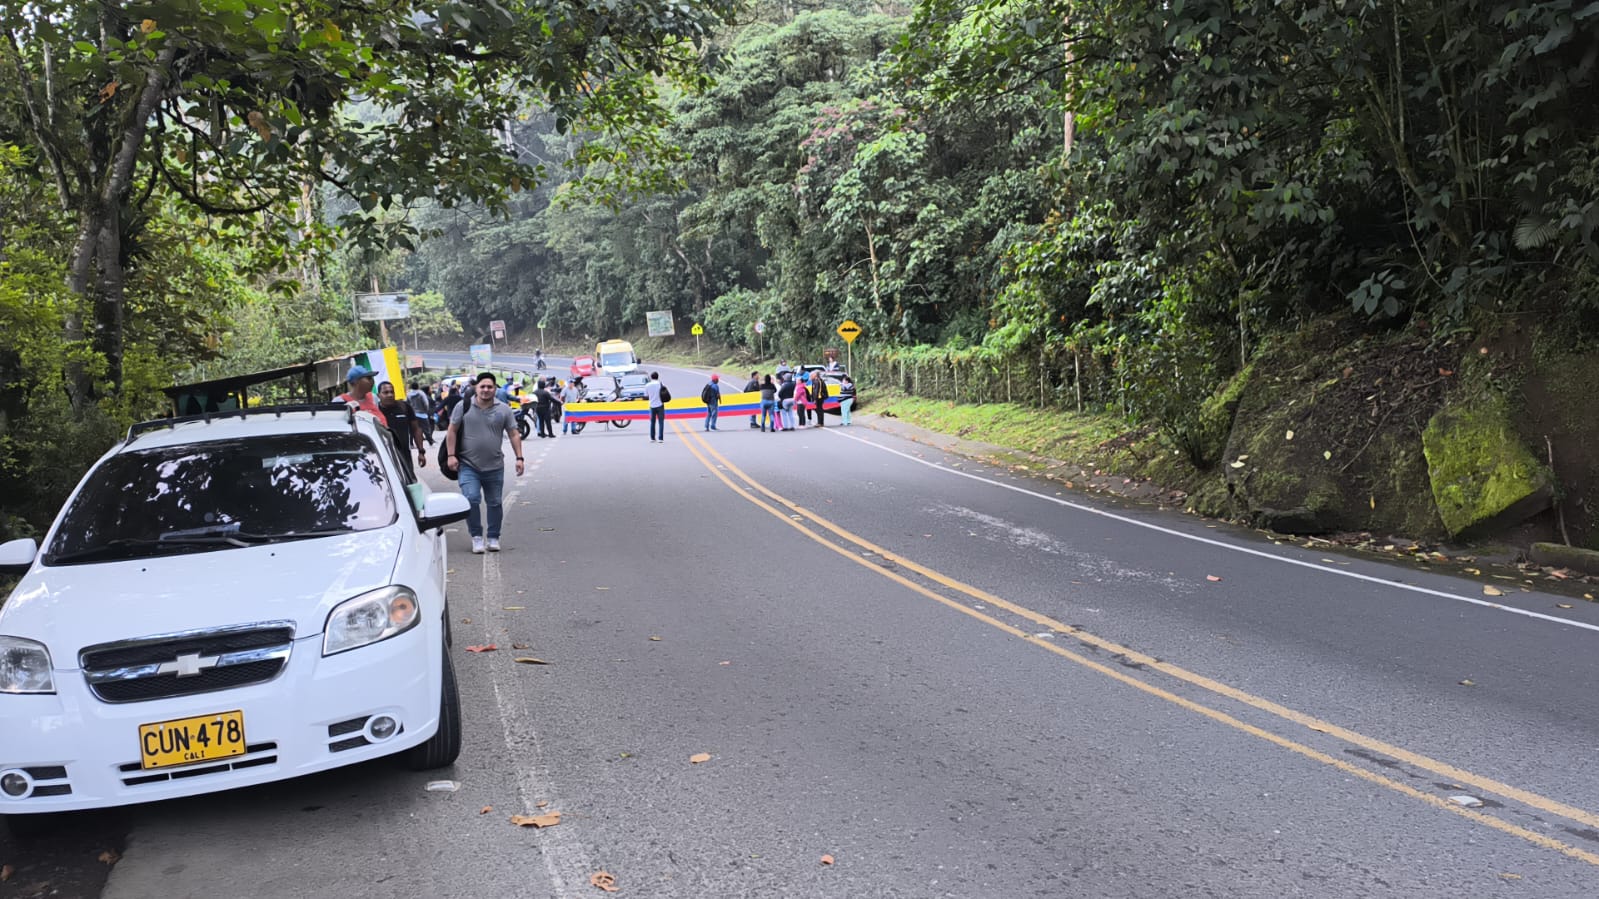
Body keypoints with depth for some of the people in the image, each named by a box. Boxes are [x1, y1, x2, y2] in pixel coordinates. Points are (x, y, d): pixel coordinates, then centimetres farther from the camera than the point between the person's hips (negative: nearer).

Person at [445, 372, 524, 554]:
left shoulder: (504, 410, 2)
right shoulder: (464, 406, 0)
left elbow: (514, 435, 4)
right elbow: (452, 431, 3)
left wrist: (519, 458, -4)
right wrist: (451, 455, -5)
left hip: (494, 467, 2)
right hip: (468, 466, -2)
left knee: (494, 503, 8)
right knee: (471, 499, -15)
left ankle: (494, 538, 22)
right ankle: (476, 536, 1)